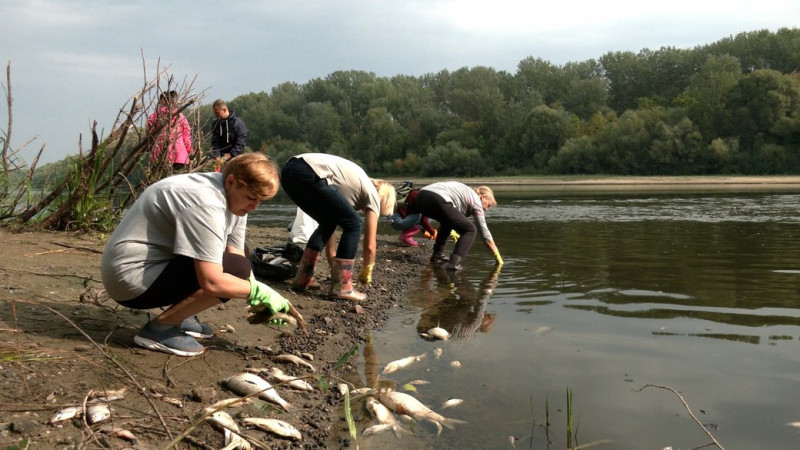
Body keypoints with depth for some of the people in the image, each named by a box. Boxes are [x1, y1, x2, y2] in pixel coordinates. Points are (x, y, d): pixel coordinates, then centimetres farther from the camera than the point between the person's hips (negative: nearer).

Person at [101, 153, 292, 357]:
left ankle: (177, 316, 12)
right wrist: (260, 292, -19)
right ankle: (159, 328, -12)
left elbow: (237, 257, 2)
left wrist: (260, 301, -10)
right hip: (131, 278, -10)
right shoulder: (206, 204, -27)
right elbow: (211, 282, -31)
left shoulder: (233, 198, 2)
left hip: (154, 262, 10)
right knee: (234, 270, -23)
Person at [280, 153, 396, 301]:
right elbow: (370, 245, 16)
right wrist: (366, 273, 34)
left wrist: (333, 265, 41)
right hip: (308, 175, -9)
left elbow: (329, 223, 36)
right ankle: (341, 287, 7)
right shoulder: (372, 194, 15)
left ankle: (302, 279, 26)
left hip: (289, 170, 9)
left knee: (328, 223, 26)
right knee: (353, 224, 6)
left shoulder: (354, 185, 36)